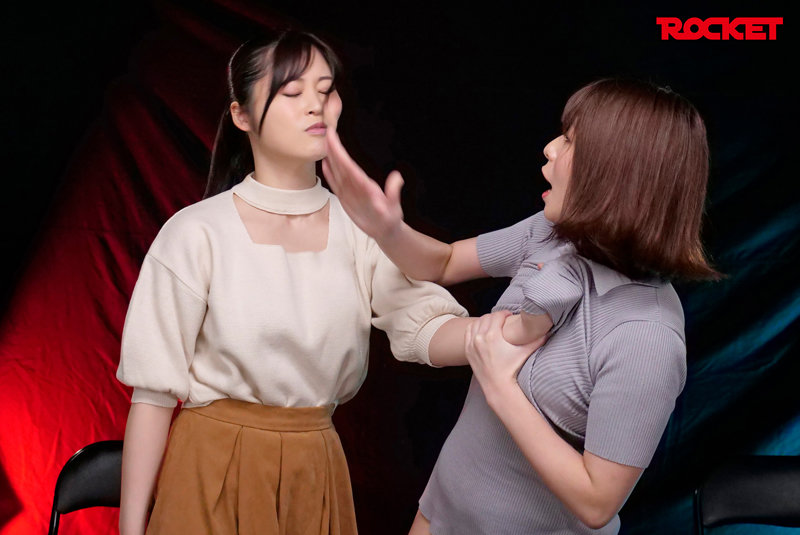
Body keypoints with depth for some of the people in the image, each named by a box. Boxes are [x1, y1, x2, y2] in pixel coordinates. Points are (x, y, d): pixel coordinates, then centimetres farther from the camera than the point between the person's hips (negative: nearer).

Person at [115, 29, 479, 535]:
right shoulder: (198, 233, -11)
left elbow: (423, 326, -15)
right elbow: (153, 390, -9)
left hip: (317, 473, 4)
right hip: (214, 469, -4)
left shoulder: (362, 228, 0)